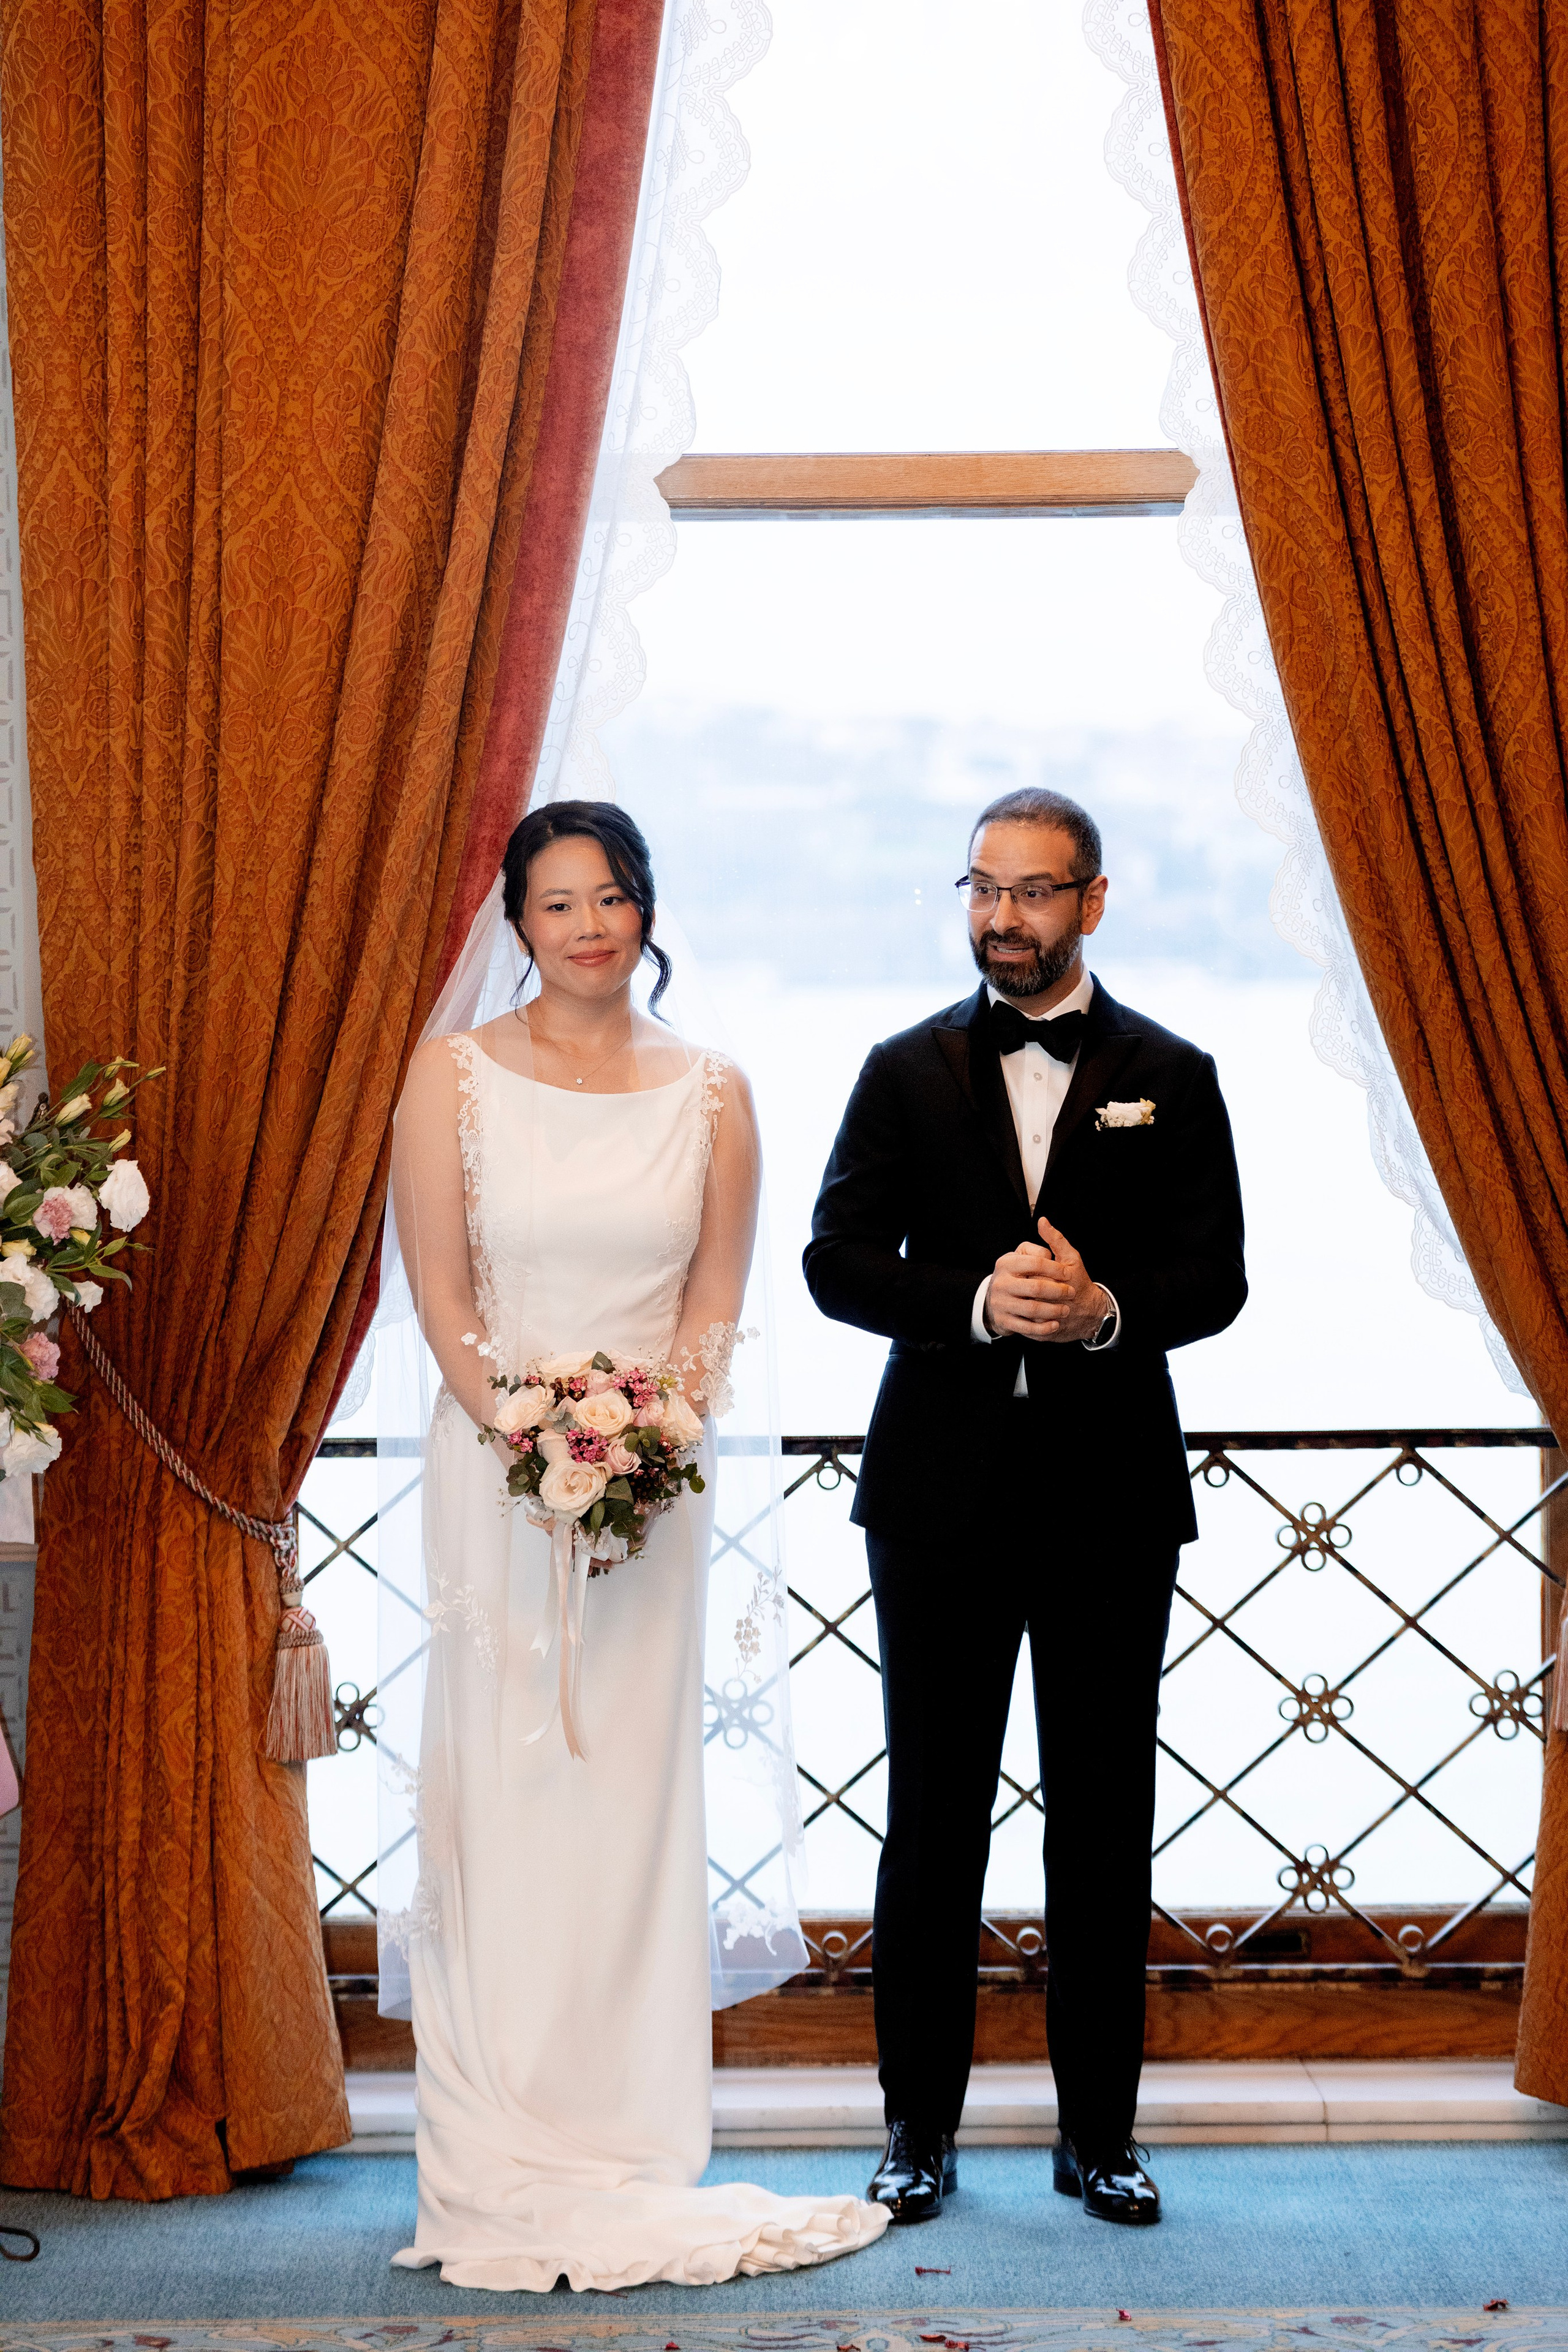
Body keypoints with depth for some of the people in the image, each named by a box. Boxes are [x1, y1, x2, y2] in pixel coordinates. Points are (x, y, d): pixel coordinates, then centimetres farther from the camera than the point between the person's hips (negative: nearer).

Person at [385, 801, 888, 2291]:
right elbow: (439, 1292, -3)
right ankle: (503, 2161, 7)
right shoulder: (454, 1075, 1)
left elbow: (716, 1297, 6)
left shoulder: (709, 1093, 6)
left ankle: (629, 2152, 11)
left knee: (634, 1794, 3)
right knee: (498, 1794, -1)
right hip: (494, 1471, -2)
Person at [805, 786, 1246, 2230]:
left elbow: (1215, 1280, 0)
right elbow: (837, 1258, 0)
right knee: (933, 1818, 6)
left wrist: (1106, 1307, -20)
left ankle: (1098, 2129, 17)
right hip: (941, 1493, 0)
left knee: (1104, 1823, 6)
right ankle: (920, 2126, 16)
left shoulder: (1171, 1078, 6)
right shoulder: (908, 1071, 7)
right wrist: (976, 1303, -17)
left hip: (1112, 1497, 0)